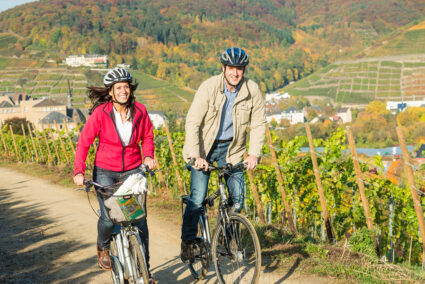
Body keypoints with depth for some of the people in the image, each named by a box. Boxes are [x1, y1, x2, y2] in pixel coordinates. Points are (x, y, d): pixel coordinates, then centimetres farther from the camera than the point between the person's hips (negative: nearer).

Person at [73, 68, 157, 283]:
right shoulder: (100, 113, -13)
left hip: (133, 170, 2)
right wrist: (79, 172, -17)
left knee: (140, 219, -4)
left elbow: (147, 136, 11)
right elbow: (83, 143, -9)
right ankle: (103, 247, 22)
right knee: (108, 217, -15)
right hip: (105, 171, -2)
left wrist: (148, 156, -6)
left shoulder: (140, 111, -4)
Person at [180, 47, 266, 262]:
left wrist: (254, 153, -14)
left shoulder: (252, 91, -11)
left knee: (238, 197, -1)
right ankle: (188, 242, 8)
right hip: (204, 147, -3)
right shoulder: (209, 87, -20)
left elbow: (258, 124, -3)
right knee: (198, 198, -10)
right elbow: (192, 122, -20)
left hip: (231, 148, 3)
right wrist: (196, 156, -26)